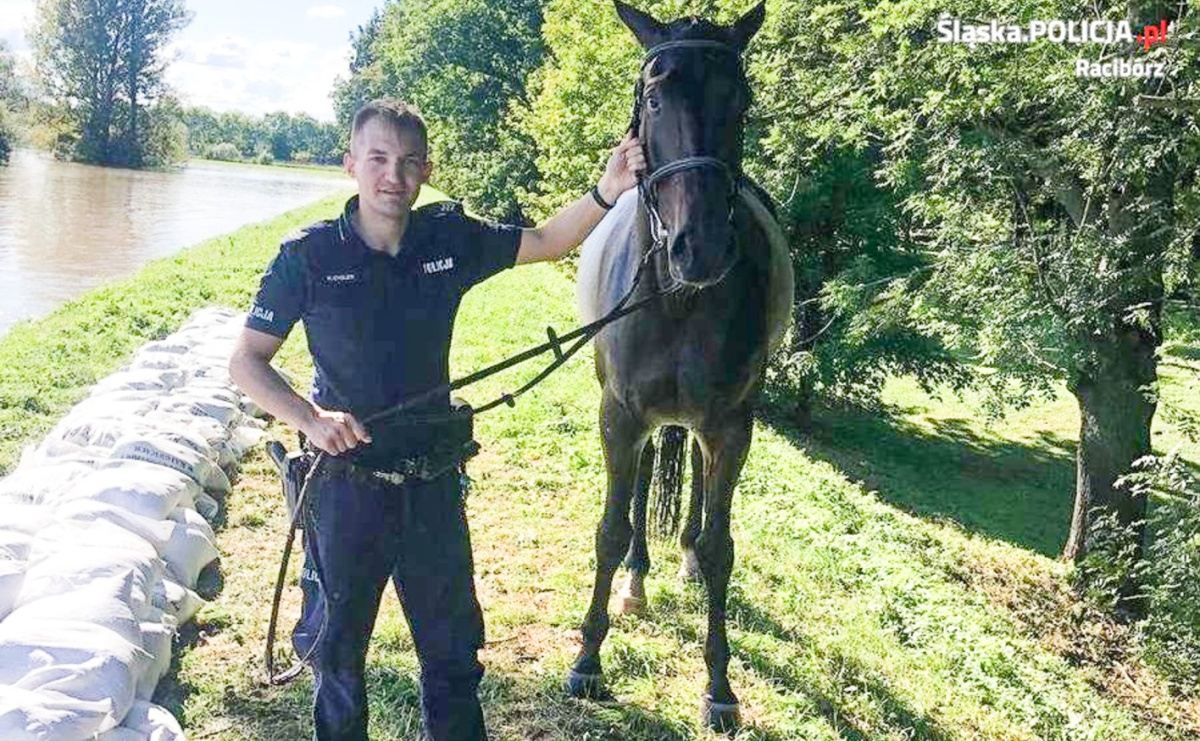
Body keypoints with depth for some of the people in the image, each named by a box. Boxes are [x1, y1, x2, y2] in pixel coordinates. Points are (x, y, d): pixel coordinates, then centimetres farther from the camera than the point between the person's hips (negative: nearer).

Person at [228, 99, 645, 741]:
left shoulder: (450, 239, -4)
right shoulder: (308, 255, -12)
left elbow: (545, 242, 5)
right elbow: (246, 361, -8)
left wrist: (604, 193, -13)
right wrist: (309, 418, -24)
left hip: (432, 479, 3)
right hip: (345, 479, -2)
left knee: (453, 642, 17)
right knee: (336, 642, 17)